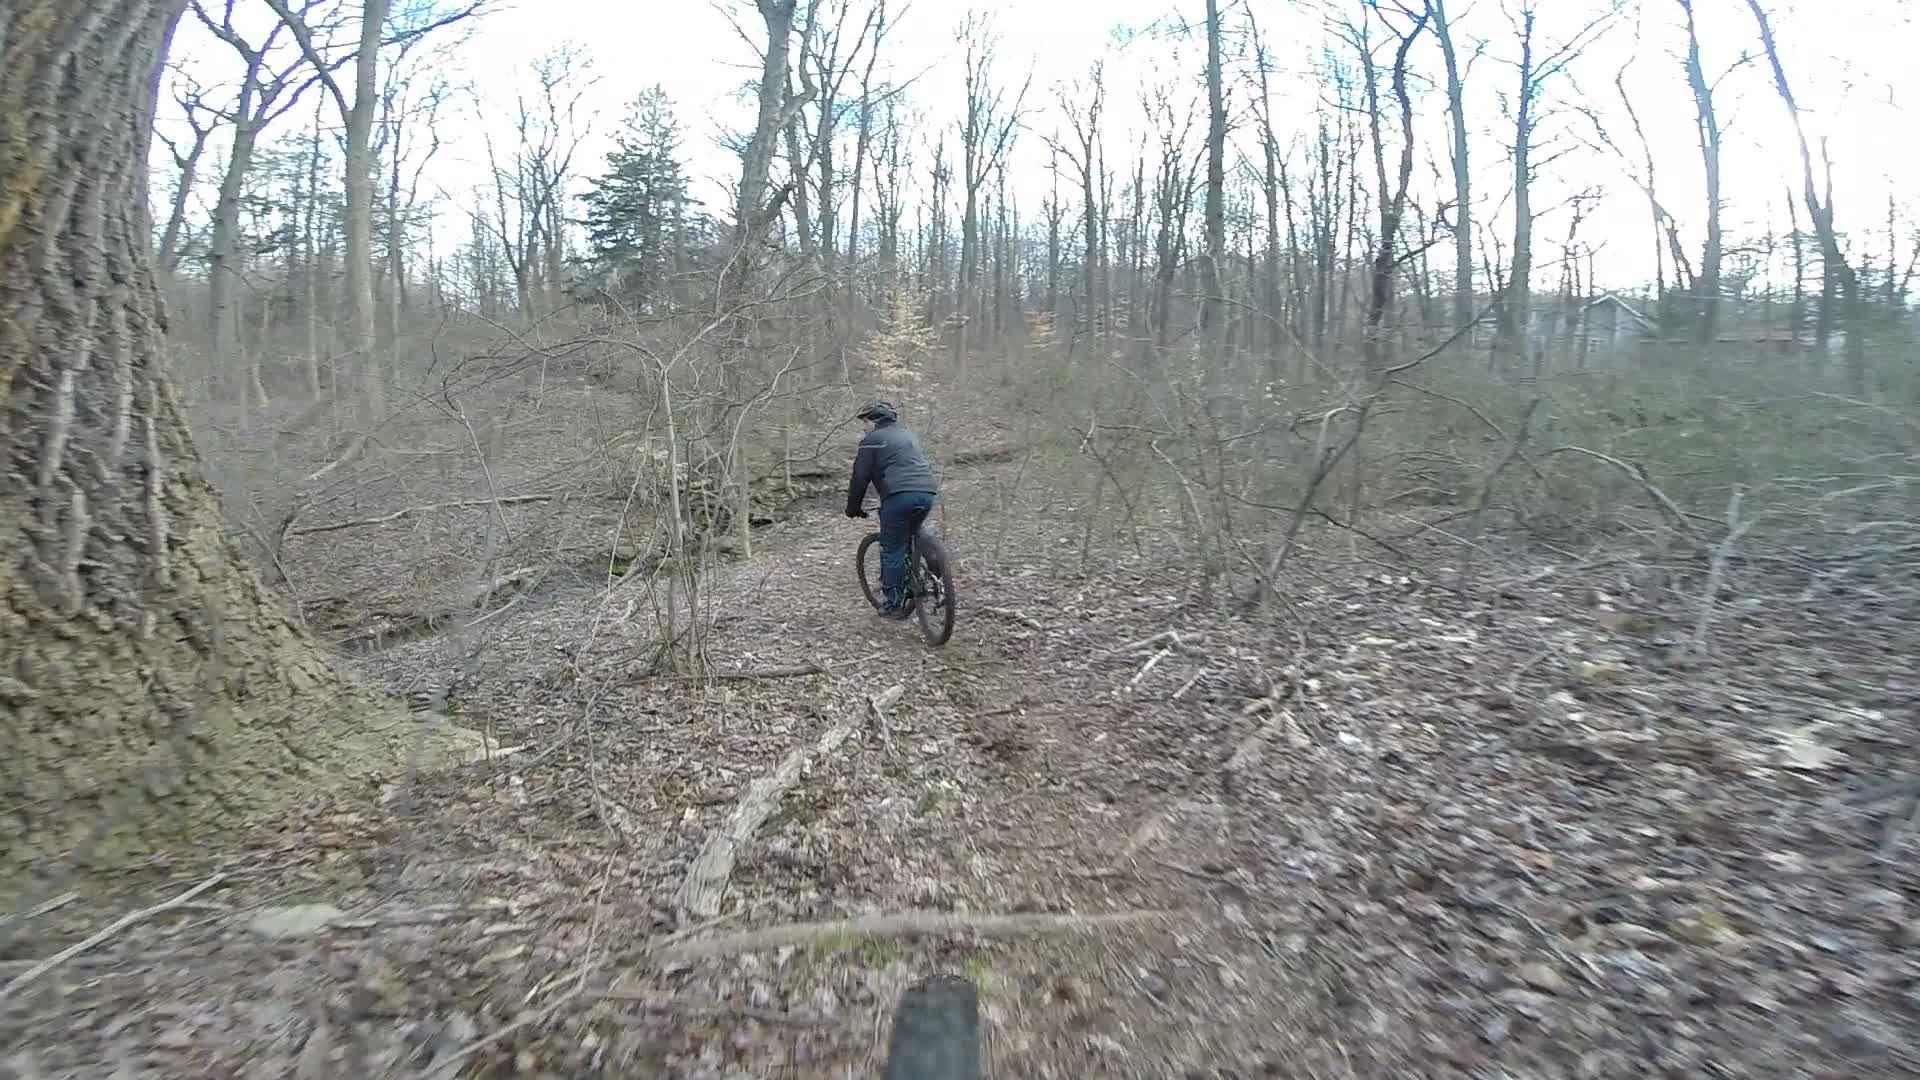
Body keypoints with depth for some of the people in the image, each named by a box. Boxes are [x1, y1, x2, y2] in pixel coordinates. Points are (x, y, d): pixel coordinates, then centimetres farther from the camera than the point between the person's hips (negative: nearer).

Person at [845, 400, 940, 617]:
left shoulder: (872, 440, 7)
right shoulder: (909, 435, 29)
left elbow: (860, 477, 4)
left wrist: (853, 507, 15)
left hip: (900, 495, -7)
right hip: (928, 493, 7)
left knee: (892, 550, 2)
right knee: (905, 542, 20)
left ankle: (893, 605, 5)